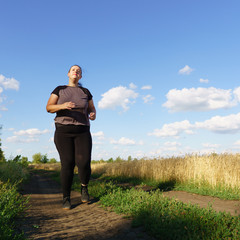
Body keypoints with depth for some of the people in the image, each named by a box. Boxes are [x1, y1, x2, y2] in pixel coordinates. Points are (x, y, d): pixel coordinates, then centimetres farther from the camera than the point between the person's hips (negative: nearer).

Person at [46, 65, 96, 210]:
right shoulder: (59, 90, 7)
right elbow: (49, 108, -1)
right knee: (67, 164, -11)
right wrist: (62, 106, -23)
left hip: (82, 132, 1)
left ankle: (84, 187, 15)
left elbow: (92, 109, 15)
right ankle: (66, 198, 4)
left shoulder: (85, 92, 11)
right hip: (63, 131, -1)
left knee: (84, 163, -14)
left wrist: (93, 115, -11)